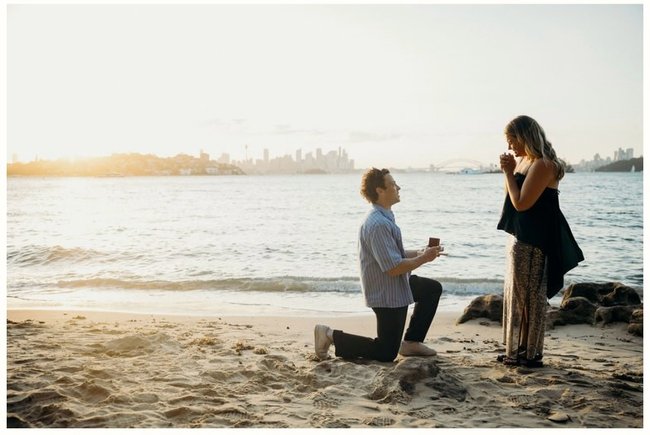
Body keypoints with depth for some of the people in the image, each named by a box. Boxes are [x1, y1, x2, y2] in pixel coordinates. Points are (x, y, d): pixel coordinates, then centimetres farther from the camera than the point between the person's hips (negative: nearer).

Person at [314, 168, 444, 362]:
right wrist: (423, 258, -16)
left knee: (433, 288, 25)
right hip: (387, 293, -10)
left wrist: (419, 253, 5)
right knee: (386, 354, -1)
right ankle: (331, 336, 2)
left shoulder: (384, 217, 6)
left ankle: (411, 342, 26)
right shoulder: (378, 225, -28)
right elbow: (394, 268, -30)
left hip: (397, 286, 10)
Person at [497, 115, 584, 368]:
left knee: (530, 296, -3)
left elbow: (522, 203, -22)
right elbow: (512, 199, 16)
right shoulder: (524, 162, 12)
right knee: (515, 294, 15)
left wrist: (510, 172, -14)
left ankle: (530, 354, 6)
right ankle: (516, 351, 25)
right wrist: (509, 171, 3)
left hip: (535, 242, -10)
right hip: (521, 237, 10)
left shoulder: (542, 165, -18)